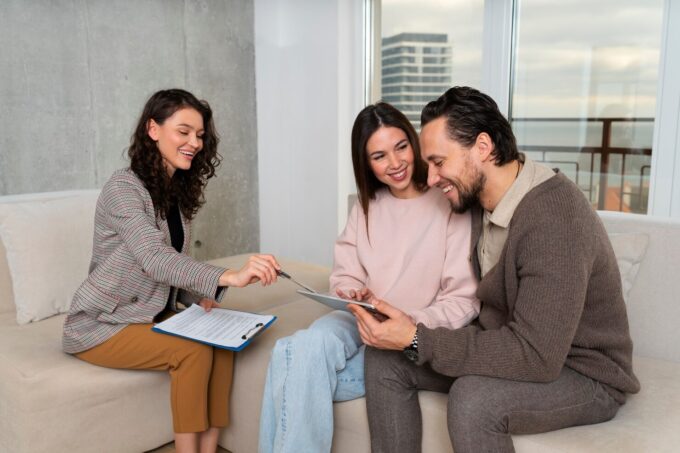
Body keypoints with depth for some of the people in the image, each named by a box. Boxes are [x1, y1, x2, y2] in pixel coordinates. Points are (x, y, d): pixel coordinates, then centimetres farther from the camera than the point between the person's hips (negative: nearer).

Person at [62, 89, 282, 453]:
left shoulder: (179, 191, 5)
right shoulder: (123, 188, -20)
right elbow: (155, 259, -36)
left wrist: (202, 296, -10)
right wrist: (229, 277, -50)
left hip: (153, 314, 7)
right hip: (101, 325, -7)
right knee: (193, 351, -26)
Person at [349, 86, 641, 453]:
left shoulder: (555, 217, -29)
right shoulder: (478, 199, -2)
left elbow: (537, 357, -31)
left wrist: (416, 340, -29)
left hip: (584, 375, -7)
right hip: (510, 348, 8)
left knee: (471, 397, -35)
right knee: (384, 358, -5)